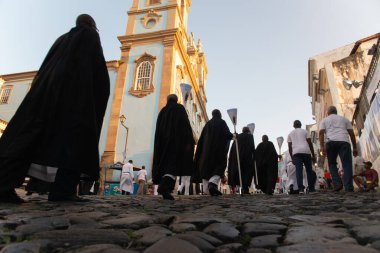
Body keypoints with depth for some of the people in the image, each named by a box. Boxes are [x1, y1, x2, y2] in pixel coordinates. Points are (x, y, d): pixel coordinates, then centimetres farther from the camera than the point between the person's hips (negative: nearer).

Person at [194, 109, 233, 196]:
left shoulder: (208, 123, 14)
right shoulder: (222, 122, 2)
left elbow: (202, 138, 12)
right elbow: (228, 134, -9)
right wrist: (232, 135, 13)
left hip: (207, 149, 4)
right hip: (219, 149, -4)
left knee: (206, 166, 7)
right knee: (219, 166, -1)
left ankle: (206, 189, 2)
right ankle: (212, 182, -28)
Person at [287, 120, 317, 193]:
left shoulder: (290, 134, 20)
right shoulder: (304, 131, 15)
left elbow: (289, 147, 13)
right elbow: (310, 143, 7)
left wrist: (292, 158, 17)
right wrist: (313, 155, 10)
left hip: (296, 153, 1)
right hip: (306, 151, -1)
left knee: (298, 170, -5)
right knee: (309, 170, 8)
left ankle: (300, 188, -14)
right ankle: (311, 188, 10)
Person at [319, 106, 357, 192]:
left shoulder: (324, 120, 21)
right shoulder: (344, 119, 26)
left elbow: (321, 133, 4)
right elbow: (351, 133, 17)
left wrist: (322, 147, -3)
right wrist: (354, 147, 17)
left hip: (331, 142, -1)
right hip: (344, 141, 1)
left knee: (332, 164, 10)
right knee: (347, 164, -2)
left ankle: (337, 184, -5)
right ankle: (348, 187, -11)